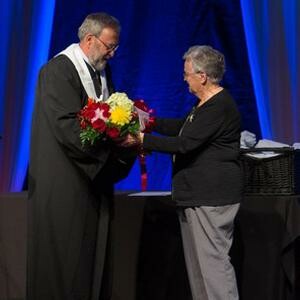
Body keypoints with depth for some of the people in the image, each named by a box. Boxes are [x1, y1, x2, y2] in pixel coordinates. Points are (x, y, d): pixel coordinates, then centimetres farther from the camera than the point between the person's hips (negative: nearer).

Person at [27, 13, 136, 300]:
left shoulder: (102, 72, 13)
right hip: (64, 183, -8)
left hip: (94, 177, 8)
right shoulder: (58, 71, -12)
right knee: (64, 257, -1)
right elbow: (67, 127, -21)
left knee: (94, 253, 9)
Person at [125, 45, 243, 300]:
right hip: (196, 194, 11)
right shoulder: (206, 103, 15)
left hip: (211, 198, -11)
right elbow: (182, 127, 27)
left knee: (212, 260, -8)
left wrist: (142, 140, -16)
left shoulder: (220, 107, -19)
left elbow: (185, 143, -22)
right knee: (196, 260, 14)